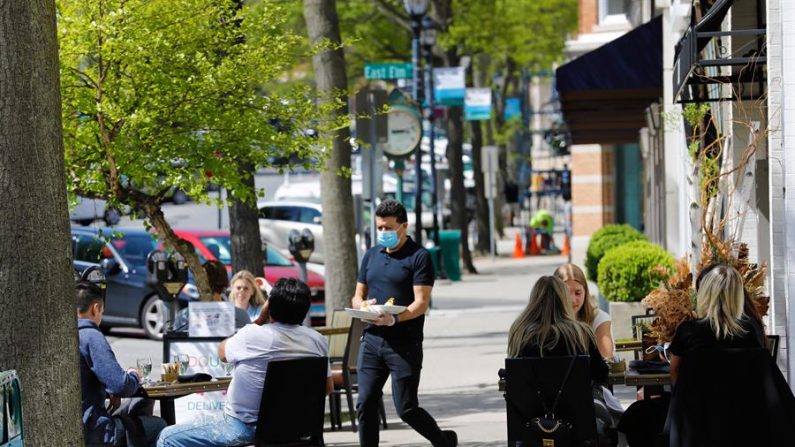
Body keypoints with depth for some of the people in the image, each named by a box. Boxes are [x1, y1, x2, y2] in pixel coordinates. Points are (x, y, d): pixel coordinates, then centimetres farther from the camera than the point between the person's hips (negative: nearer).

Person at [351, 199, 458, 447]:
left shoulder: (419, 257, -4)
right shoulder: (371, 255, 16)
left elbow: (421, 303, -12)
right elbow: (357, 296, 18)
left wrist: (394, 318, -29)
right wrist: (362, 305, -7)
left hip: (404, 343, -6)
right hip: (372, 340, 6)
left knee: (406, 408, -3)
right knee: (365, 405, -1)